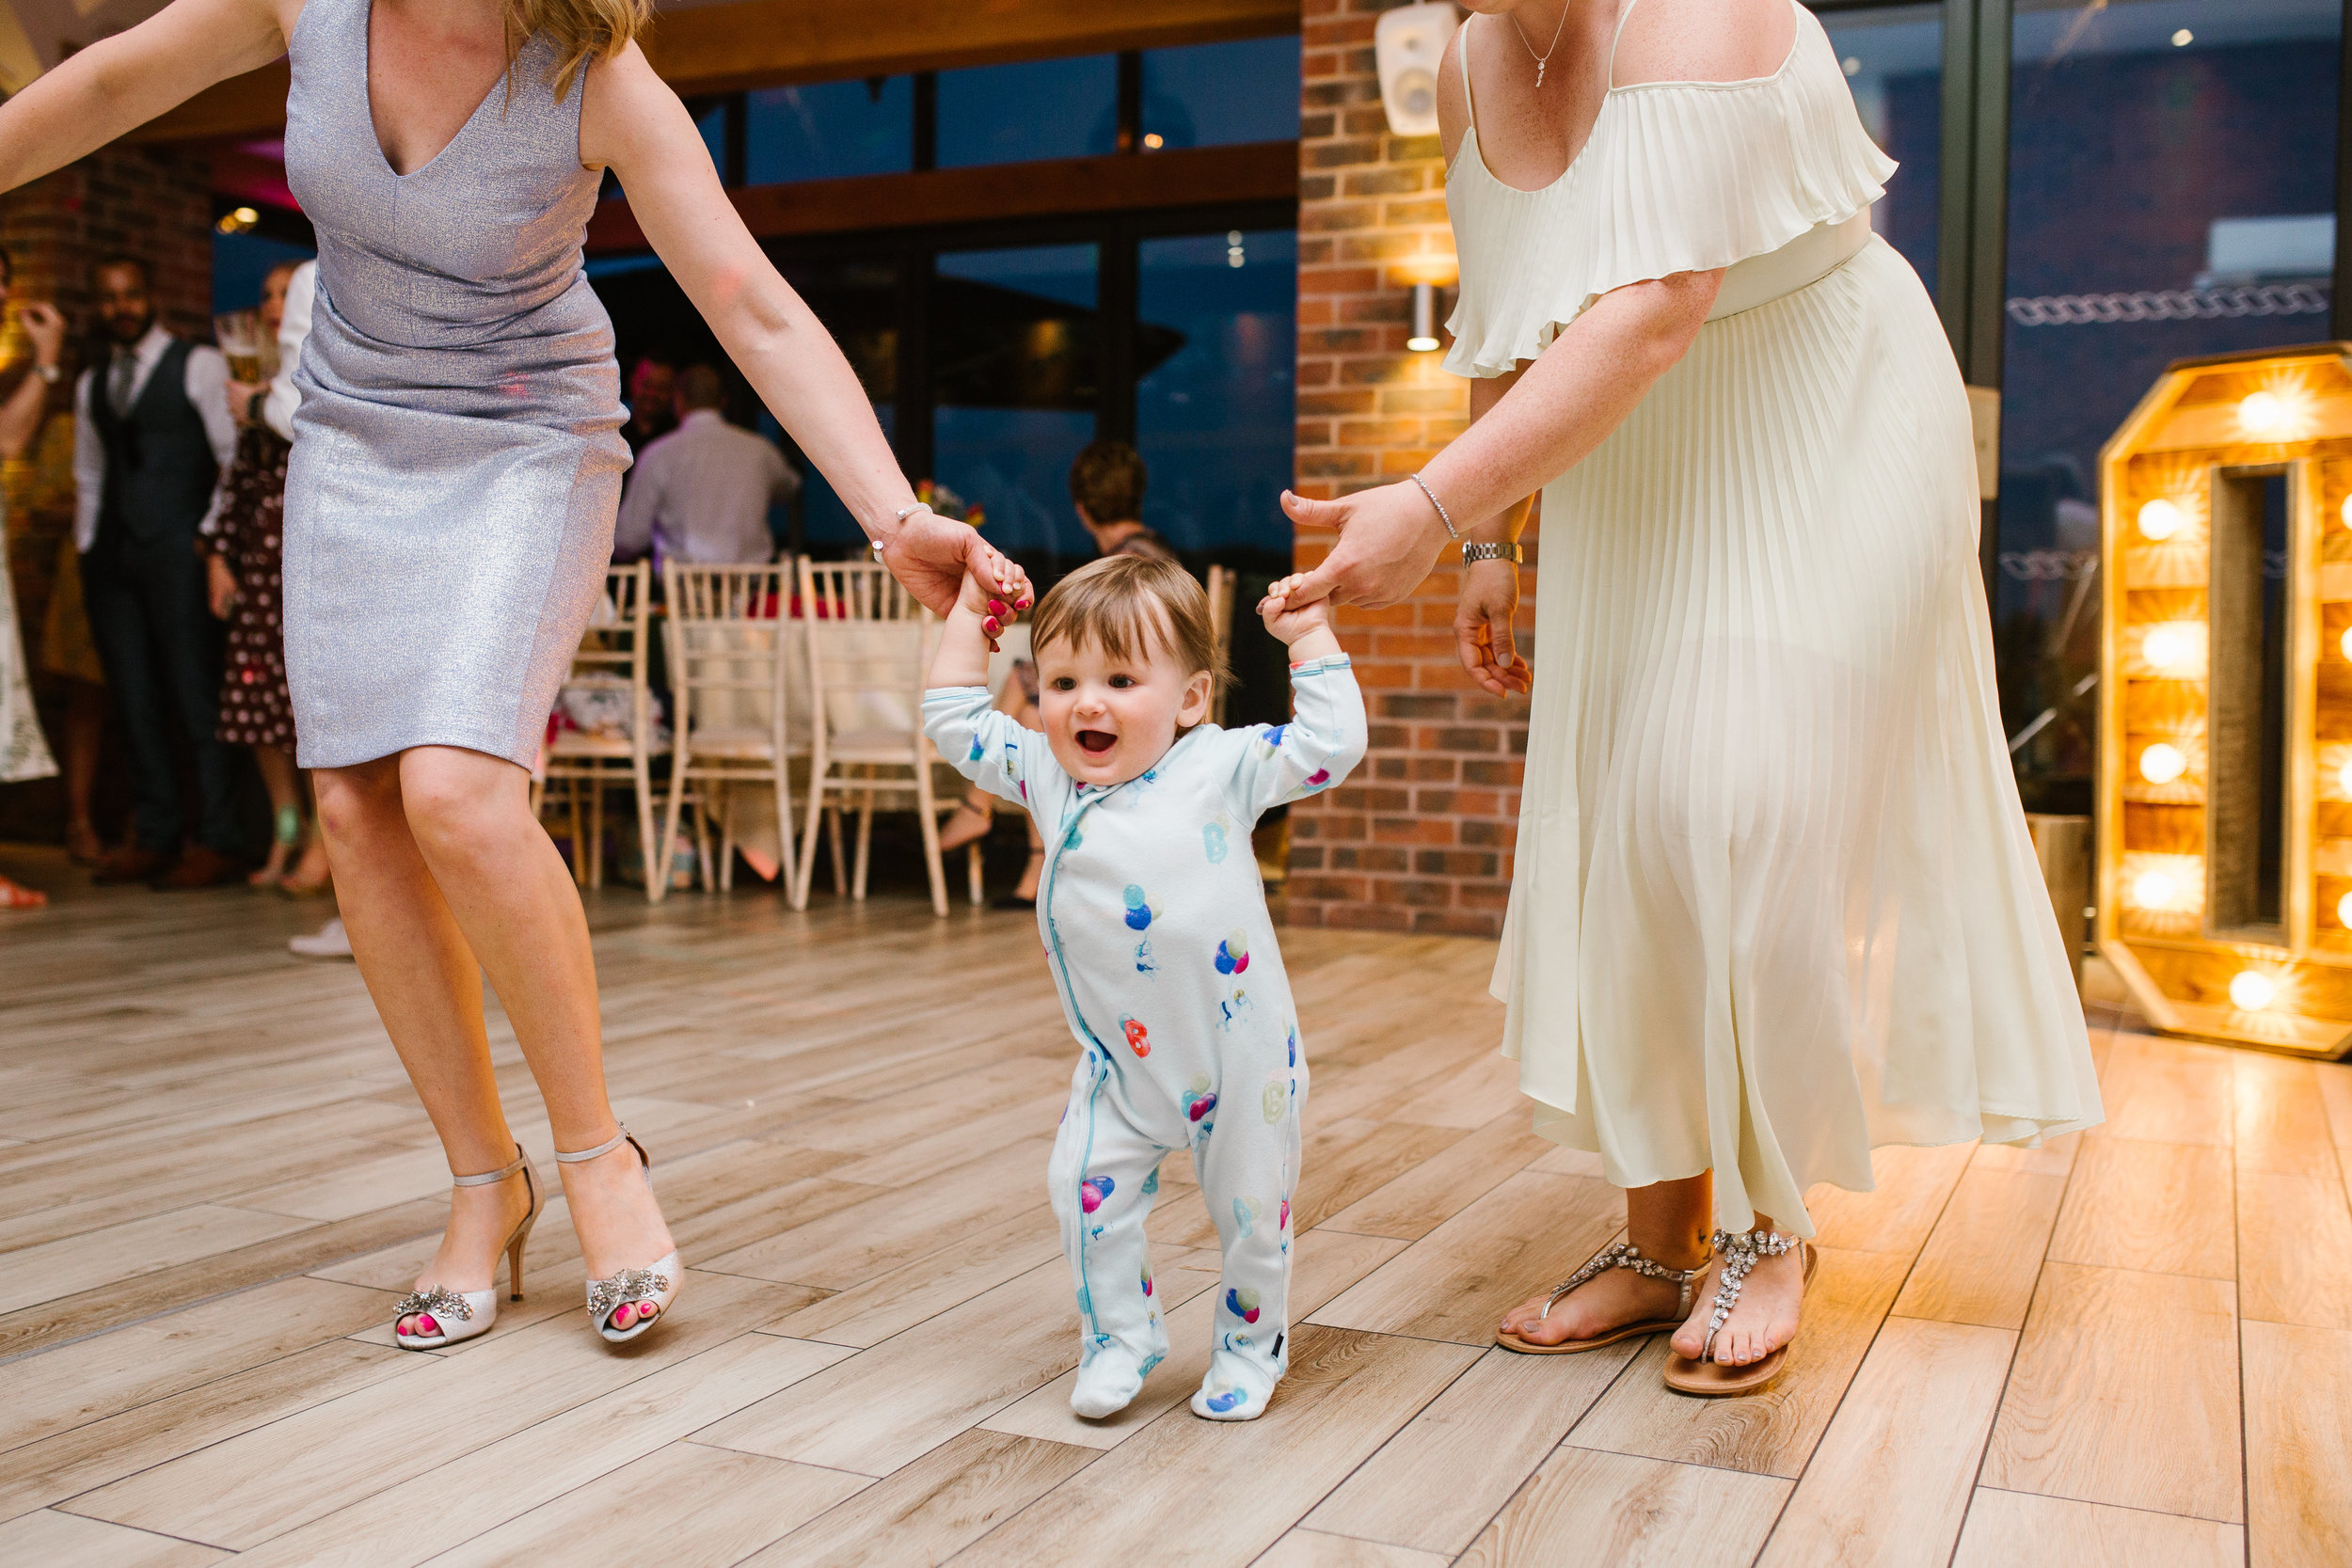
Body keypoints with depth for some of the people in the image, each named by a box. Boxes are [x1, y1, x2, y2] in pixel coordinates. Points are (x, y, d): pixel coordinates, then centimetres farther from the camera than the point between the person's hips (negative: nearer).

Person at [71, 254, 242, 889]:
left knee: (194, 697, -7)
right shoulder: (91, 383, 19)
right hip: (112, 556, 6)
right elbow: (90, 476, 24)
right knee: (134, 700, 4)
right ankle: (154, 837, 8)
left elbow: (237, 456, -3)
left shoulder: (198, 365, 2)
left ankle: (219, 842, -5)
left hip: (176, 550, -6)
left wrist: (212, 536, -10)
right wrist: (87, 547, 13)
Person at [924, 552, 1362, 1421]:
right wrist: (969, 615, 8)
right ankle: (1118, 1338, 17)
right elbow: (953, 720, 9)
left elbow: (1331, 745, -12)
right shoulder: (1046, 775, 1)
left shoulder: (1220, 767, -10)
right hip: (1117, 1058, 3)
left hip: (1237, 1049, -3)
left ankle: (1248, 1346, 30)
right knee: (1086, 1184, -5)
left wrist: (1310, 638, -11)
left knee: (1250, 1204, 8)